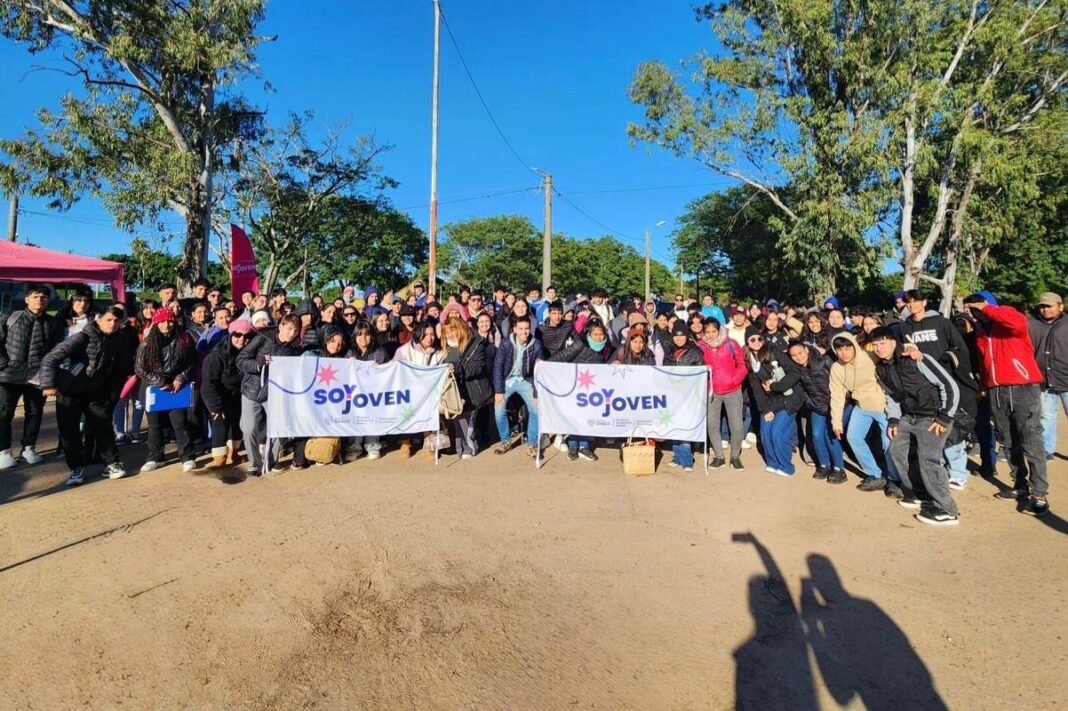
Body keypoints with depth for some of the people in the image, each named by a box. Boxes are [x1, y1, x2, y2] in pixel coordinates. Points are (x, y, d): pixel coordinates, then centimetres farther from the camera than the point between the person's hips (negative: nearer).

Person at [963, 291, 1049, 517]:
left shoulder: (1009, 320, -3)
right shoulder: (980, 329, 14)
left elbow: (1019, 322, -29)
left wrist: (987, 308, -19)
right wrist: (984, 386, 11)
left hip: (1023, 388, -6)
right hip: (996, 391, 6)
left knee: (1031, 443, -5)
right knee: (1009, 443, 11)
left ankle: (1039, 495, -1)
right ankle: (1020, 486, 22)